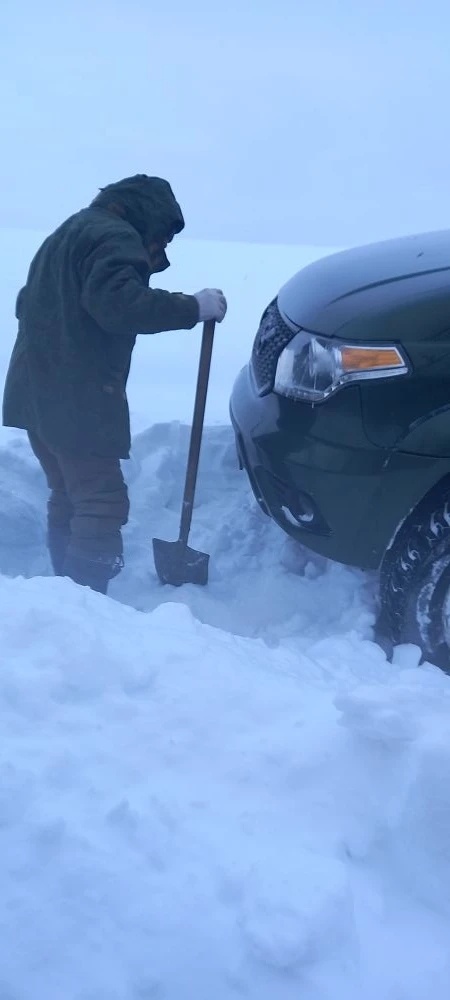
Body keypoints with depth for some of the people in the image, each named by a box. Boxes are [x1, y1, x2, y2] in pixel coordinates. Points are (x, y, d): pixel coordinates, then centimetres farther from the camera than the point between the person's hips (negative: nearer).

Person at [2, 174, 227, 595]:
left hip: (38, 391, 10)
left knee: (67, 497, 16)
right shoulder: (115, 236, -8)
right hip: (77, 398, -10)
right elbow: (118, 303, -23)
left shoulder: (70, 233, 25)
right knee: (102, 504, -10)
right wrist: (193, 307, -17)